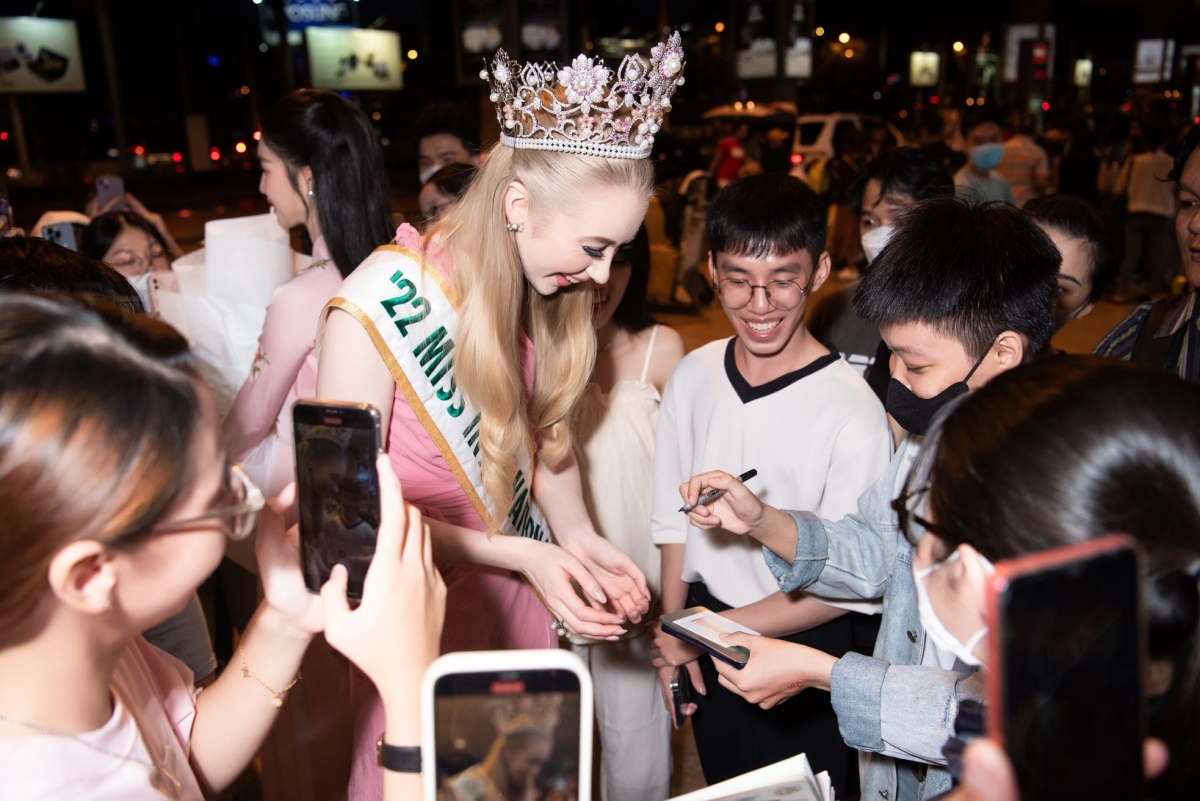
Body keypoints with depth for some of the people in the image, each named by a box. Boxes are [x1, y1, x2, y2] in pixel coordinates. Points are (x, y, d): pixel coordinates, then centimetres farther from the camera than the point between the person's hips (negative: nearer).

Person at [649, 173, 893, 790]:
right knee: (721, 787, 24)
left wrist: (711, 629, -14)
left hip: (810, 649, -4)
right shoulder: (693, 375, -5)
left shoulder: (853, 409, -22)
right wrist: (673, 628, 5)